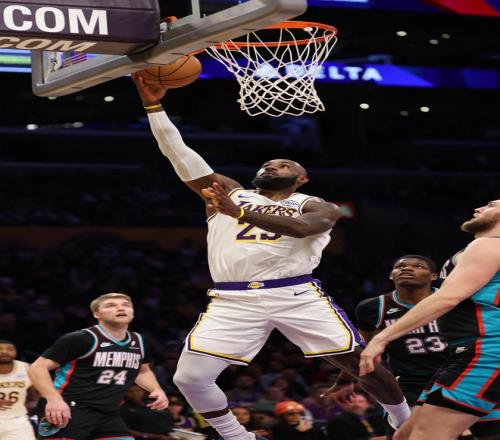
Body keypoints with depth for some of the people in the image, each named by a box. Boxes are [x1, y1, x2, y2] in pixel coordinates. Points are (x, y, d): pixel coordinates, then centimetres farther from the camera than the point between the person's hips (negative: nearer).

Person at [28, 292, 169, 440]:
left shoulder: (137, 342, 12)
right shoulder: (81, 339, -11)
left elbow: (143, 371, 33)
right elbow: (38, 368, -11)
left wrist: (157, 389, 12)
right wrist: (54, 399, -27)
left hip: (109, 415, 7)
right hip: (73, 411, -7)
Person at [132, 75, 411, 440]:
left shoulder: (317, 207, 12)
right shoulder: (228, 192, 22)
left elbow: (303, 226, -12)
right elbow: (180, 154, 15)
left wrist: (239, 212, -25)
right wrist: (153, 105, 5)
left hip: (296, 295, -2)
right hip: (234, 301, 2)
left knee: (362, 363, -6)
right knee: (189, 378, -10)